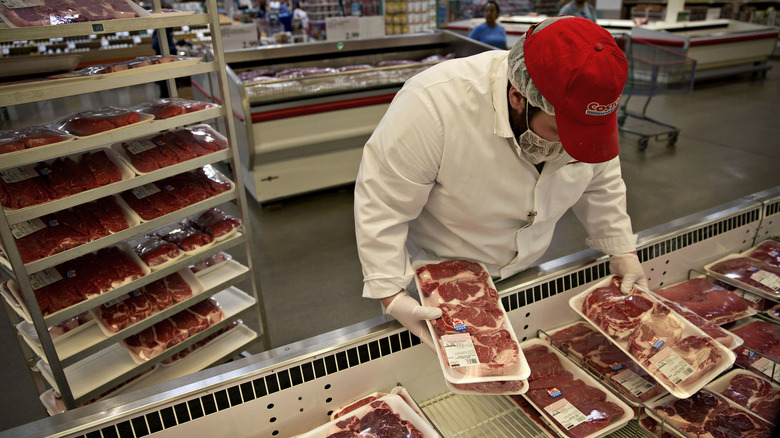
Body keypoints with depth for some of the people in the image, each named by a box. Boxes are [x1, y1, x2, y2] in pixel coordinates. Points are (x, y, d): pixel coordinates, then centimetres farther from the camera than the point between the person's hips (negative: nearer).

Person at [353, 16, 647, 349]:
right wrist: (392, 295, -31)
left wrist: (622, 250, 0)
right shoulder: (436, 103, -37)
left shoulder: (585, 112, -17)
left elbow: (600, 183, 4)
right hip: (438, 270, -4)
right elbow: (380, 204, -29)